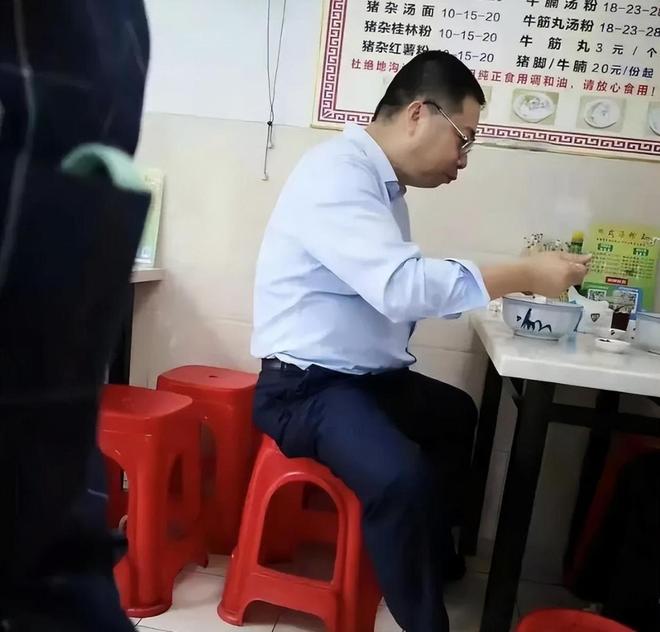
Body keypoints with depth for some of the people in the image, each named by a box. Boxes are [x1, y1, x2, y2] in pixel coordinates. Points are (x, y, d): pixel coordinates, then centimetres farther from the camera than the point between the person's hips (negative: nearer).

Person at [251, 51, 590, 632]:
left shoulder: (382, 184, 10)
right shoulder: (337, 172, -20)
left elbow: (405, 288, 11)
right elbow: (401, 286, -32)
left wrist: (509, 282, 3)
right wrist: (524, 275, -23)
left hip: (368, 377, 10)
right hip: (308, 386, -10)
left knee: (458, 414, 26)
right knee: (403, 477, -32)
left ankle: (435, 559, 43)